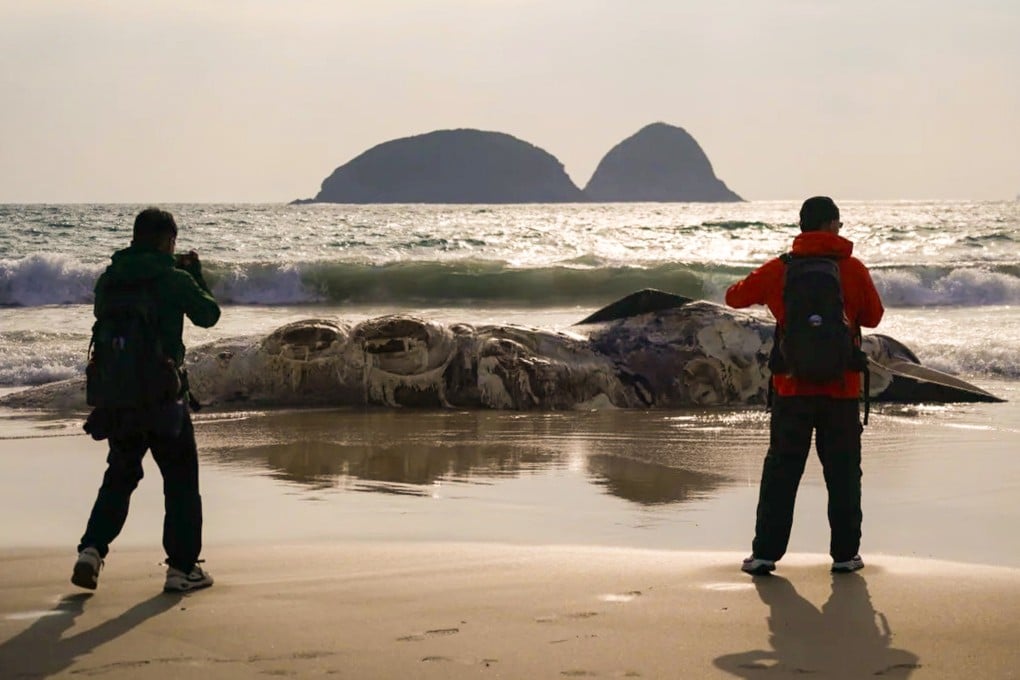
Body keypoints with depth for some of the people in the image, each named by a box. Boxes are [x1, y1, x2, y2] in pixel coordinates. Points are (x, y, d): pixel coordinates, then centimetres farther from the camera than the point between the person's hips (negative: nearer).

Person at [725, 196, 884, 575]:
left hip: (792, 388, 1)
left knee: (781, 471, 6)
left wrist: (768, 296, 30)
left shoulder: (779, 269, 0)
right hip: (841, 388, -1)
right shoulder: (853, 269, -4)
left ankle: (765, 553, 3)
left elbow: (735, 297, 12)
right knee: (843, 473, 8)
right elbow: (874, 317, 5)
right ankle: (845, 554, 10)